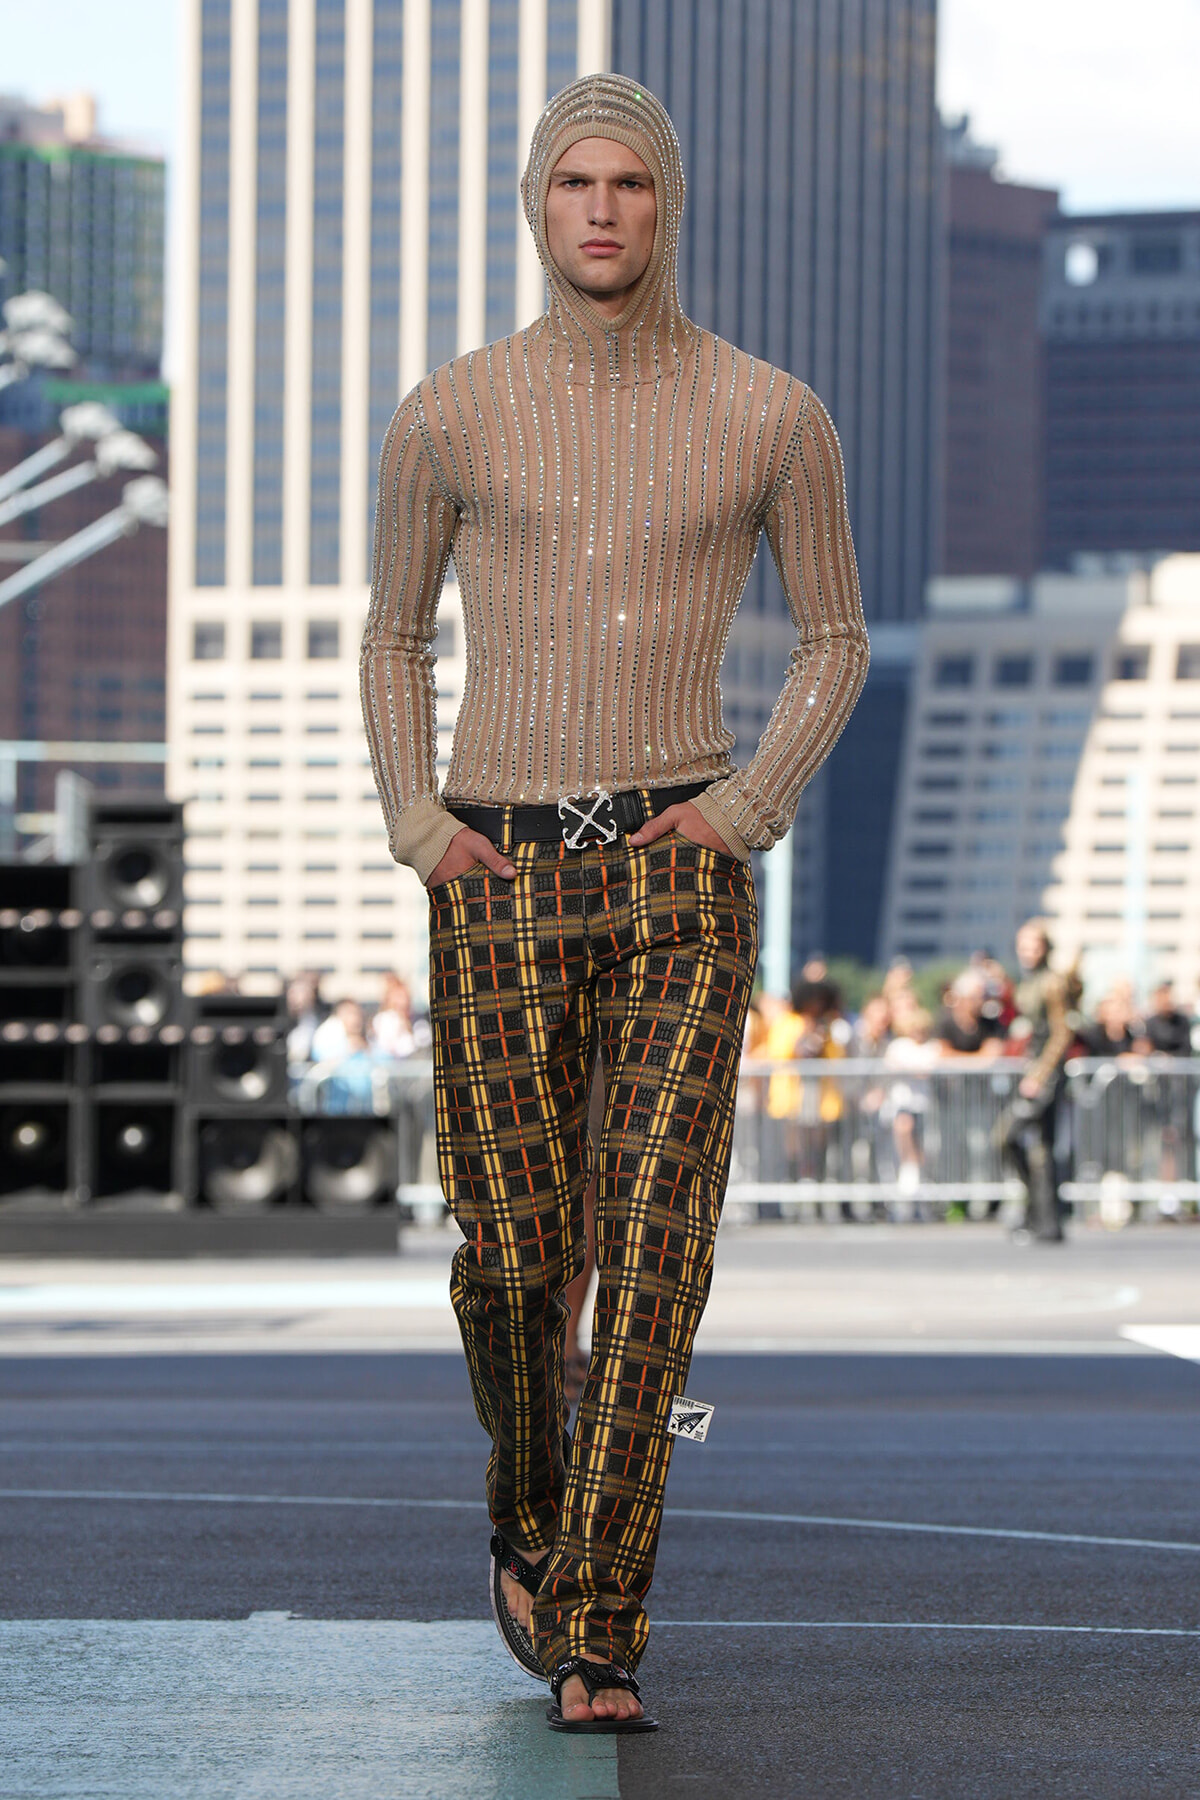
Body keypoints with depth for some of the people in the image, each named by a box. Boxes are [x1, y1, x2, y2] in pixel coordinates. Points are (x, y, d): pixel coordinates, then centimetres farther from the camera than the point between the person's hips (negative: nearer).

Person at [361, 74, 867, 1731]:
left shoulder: (773, 415, 1)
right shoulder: (450, 416, 3)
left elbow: (836, 641, 12)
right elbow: (392, 640, 16)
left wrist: (749, 806, -4)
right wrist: (415, 826, 0)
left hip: (682, 879, -1)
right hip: (502, 878, 1)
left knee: (656, 1249, -12)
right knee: (514, 1254, 0)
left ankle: (595, 1640, -7)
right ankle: (530, 1514, 33)